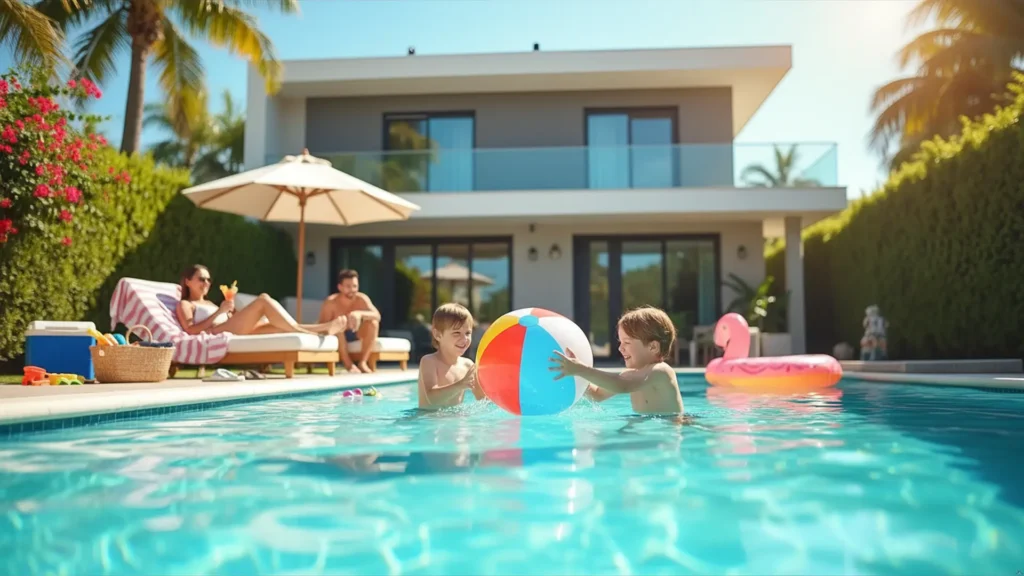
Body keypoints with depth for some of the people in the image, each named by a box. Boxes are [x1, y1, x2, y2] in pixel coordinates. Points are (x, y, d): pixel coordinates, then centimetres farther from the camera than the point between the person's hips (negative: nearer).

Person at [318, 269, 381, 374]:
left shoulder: (362, 299, -16)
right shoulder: (331, 302, -21)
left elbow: (377, 316, -31)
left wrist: (360, 313, -50)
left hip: (355, 335, 3)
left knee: (373, 322, -25)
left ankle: (362, 361, -19)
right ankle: (348, 363, -23)